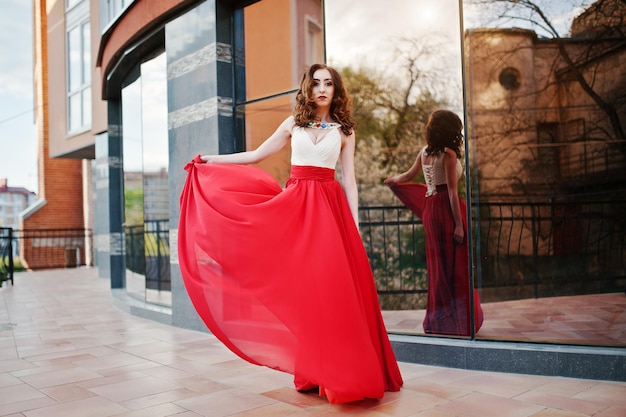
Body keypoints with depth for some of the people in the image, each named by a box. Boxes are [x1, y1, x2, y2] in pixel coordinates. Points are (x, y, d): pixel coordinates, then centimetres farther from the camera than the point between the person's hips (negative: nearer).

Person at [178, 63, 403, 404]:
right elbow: (257, 155, 14)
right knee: (301, 286, 1)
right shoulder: (293, 123, 11)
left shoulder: (344, 129, 9)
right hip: (295, 204, 1)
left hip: (330, 206, -1)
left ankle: (341, 373, 5)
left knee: (335, 286, -6)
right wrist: (212, 160, 12)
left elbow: (349, 179, 6)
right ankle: (313, 372, 11)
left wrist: (354, 225, -1)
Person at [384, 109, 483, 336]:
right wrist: (459, 224, -15)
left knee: (438, 264, 14)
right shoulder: (448, 154, -11)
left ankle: (438, 321, 22)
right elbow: (452, 190, -15)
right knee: (455, 266, 0)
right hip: (447, 209, -7)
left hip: (430, 208, 7)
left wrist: (393, 180, 46)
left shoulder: (424, 152, 9)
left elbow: (408, 176, 24)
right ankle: (458, 320, 5)